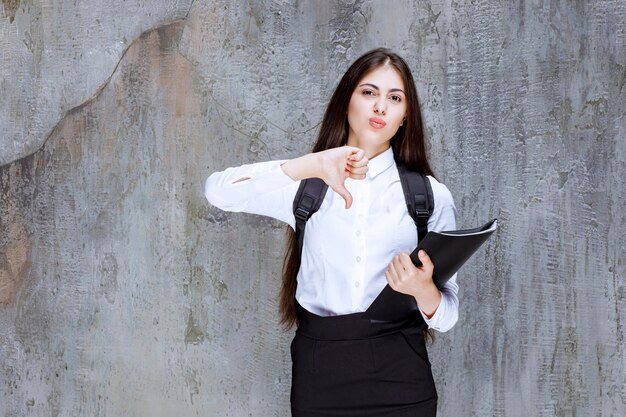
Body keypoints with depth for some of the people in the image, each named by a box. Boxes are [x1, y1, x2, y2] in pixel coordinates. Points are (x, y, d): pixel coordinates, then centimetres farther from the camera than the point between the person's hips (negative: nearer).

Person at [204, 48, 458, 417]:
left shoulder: (431, 196, 4)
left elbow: (447, 316, 3)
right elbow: (219, 190, -13)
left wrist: (425, 291, -20)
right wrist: (314, 164, -19)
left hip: (399, 373, 0)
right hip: (320, 370, 0)